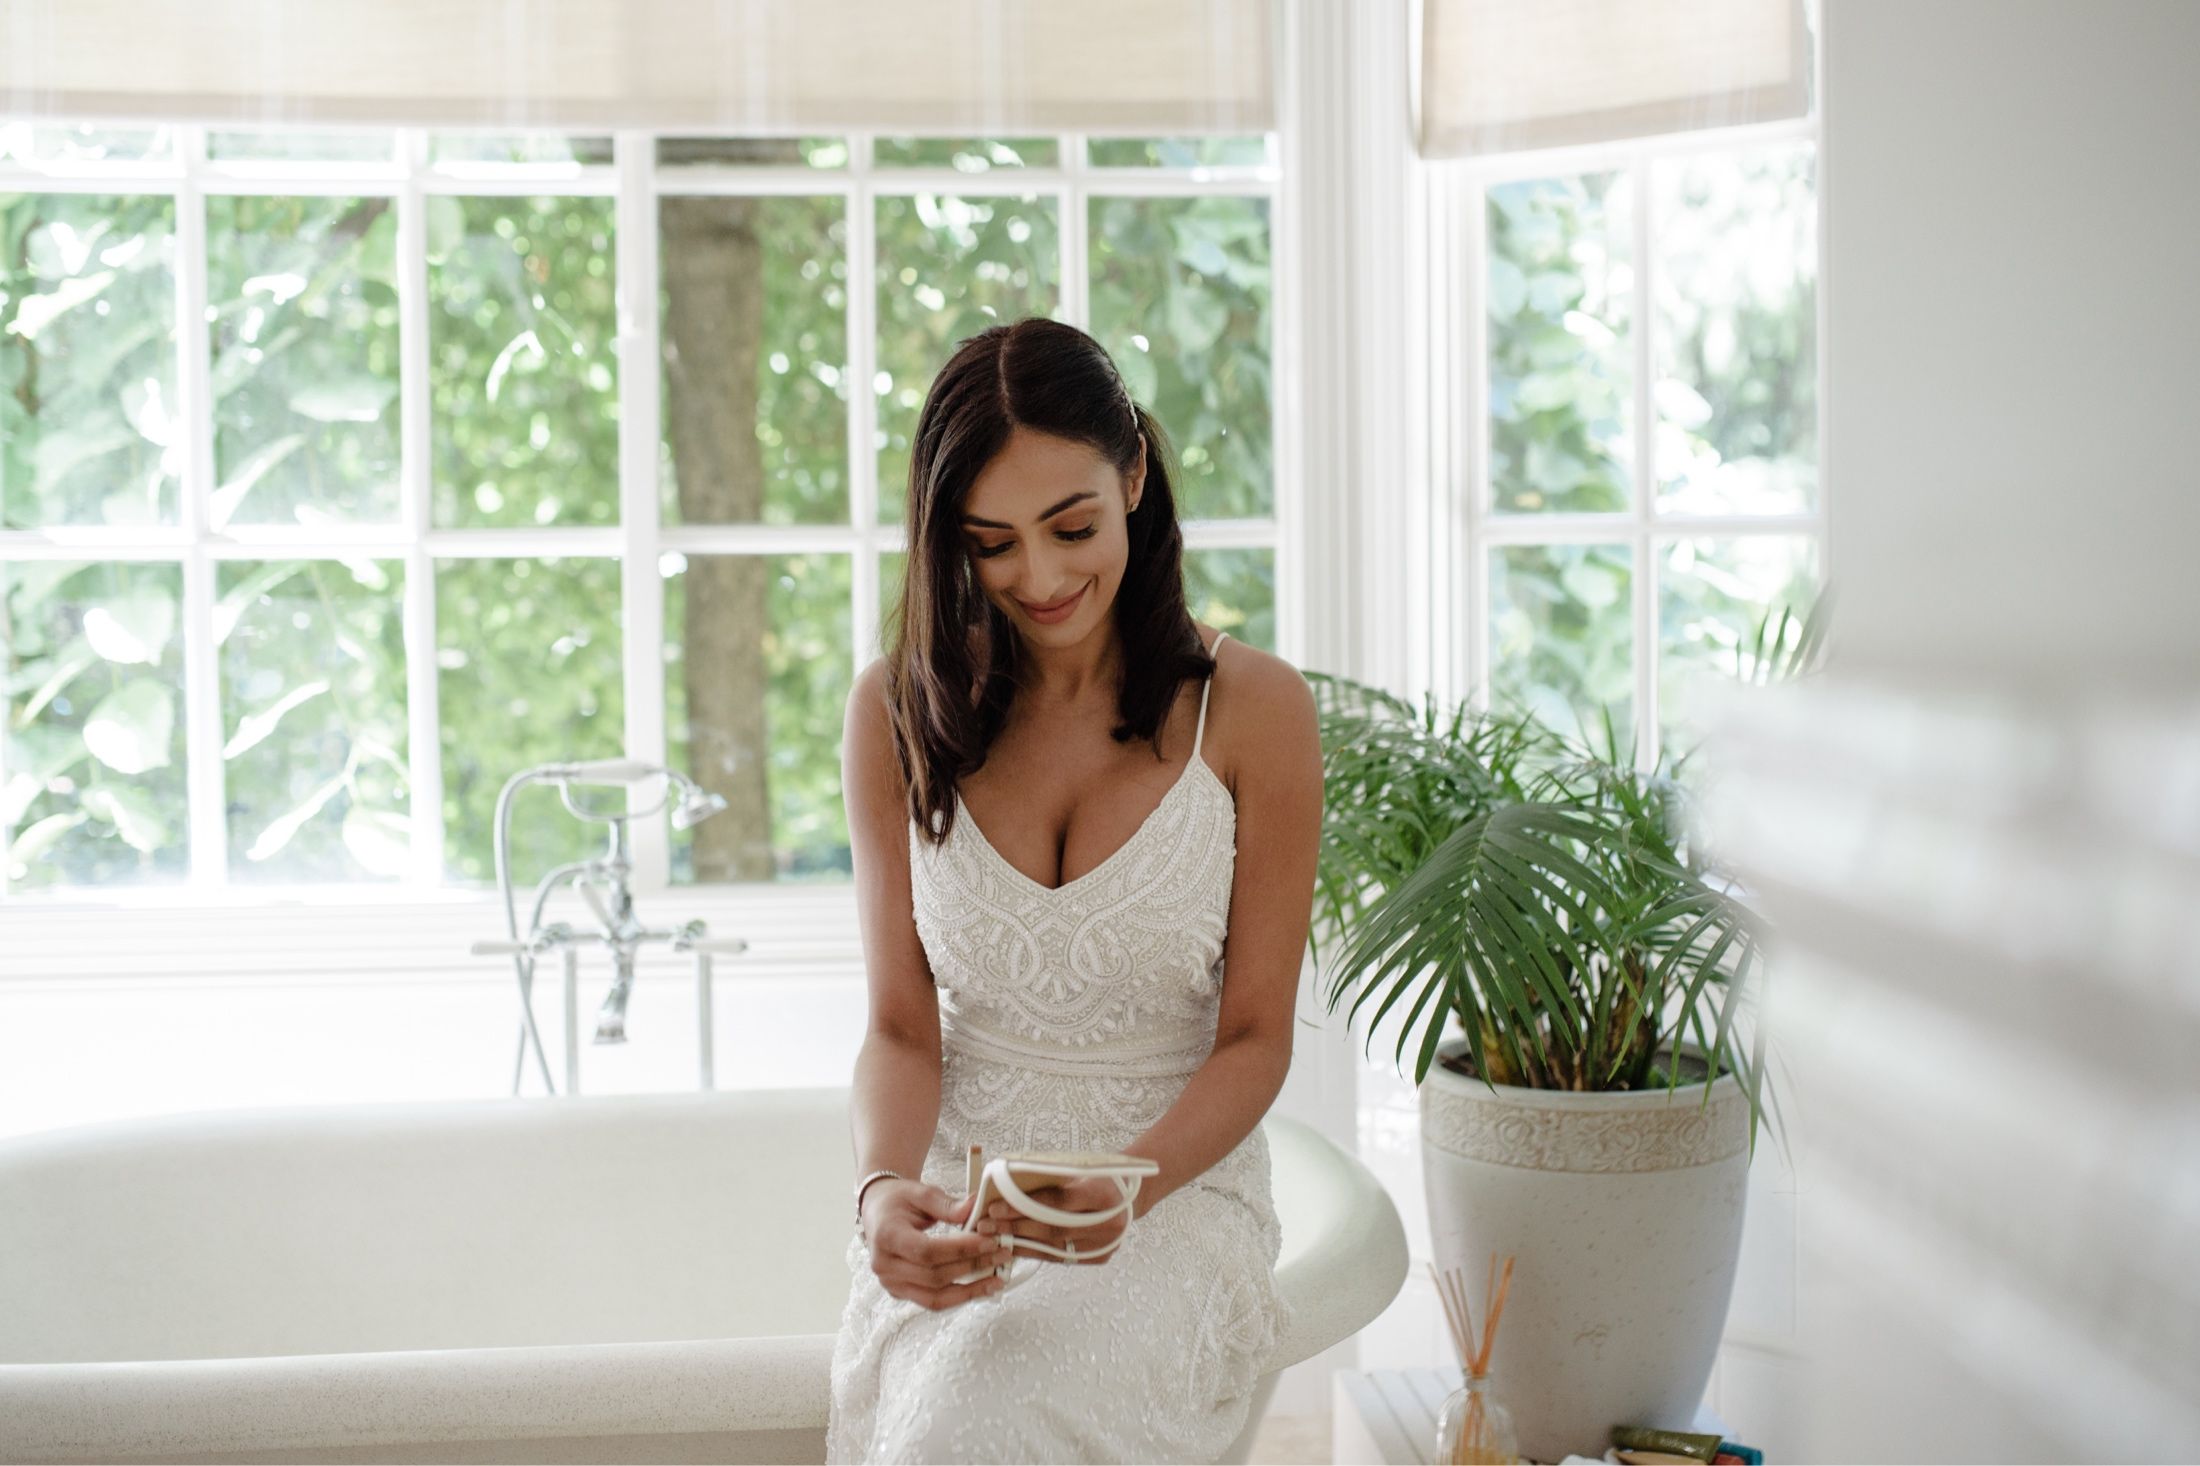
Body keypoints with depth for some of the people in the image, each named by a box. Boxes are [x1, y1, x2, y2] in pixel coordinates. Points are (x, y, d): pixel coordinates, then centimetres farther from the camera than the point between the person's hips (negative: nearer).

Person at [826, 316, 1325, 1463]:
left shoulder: (1251, 710, -3)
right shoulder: (899, 712, 4)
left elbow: (1255, 1037, -1)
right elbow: (902, 1023, 4)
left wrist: (1129, 1185, -20)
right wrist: (886, 1189, -17)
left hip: (1179, 1189, -2)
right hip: (954, 1213, 2)